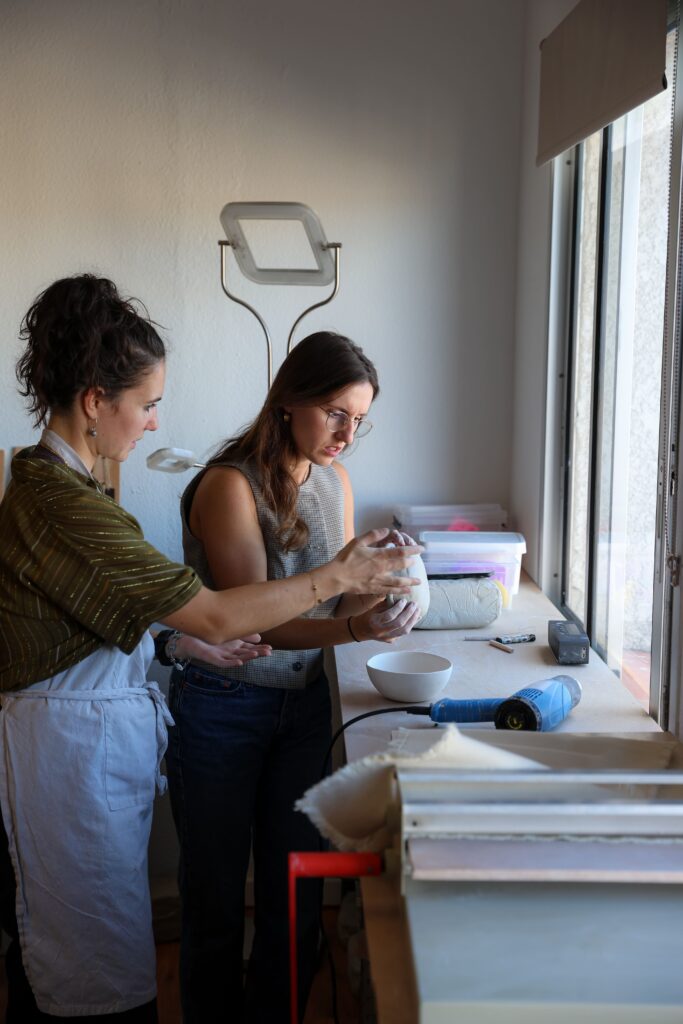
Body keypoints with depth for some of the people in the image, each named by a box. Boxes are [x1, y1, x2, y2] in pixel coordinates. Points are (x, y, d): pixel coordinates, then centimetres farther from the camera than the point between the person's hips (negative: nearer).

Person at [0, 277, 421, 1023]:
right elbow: (219, 614, -25)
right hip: (73, 751, -10)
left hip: (91, 734, 10)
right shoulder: (60, 506, -26)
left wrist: (179, 642, 4)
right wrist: (338, 577, -17)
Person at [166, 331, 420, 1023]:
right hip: (221, 710, -5)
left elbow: (336, 602, 6)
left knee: (294, 890, 11)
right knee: (217, 895, 9)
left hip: (303, 702, 6)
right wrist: (358, 629, -36)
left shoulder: (334, 480, 4)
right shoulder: (230, 485, -18)